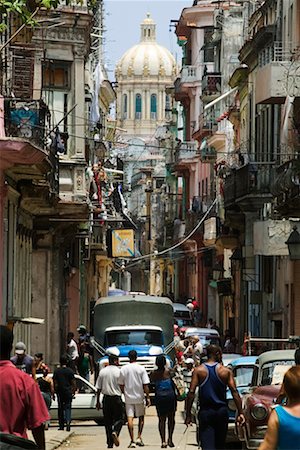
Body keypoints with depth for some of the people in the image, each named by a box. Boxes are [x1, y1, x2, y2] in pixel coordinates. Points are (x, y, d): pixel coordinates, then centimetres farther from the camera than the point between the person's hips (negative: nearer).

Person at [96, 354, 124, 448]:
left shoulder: (102, 372, 3)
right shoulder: (119, 371, -7)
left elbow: (98, 388, 6)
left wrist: (98, 401, 11)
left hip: (106, 398, 3)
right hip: (117, 398, -3)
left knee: (107, 420, 9)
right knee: (118, 419, 6)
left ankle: (109, 443, 8)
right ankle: (115, 432, -24)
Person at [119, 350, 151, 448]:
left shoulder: (123, 369, -1)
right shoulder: (141, 369, -6)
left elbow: (121, 385, 4)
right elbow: (145, 385, -7)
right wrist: (148, 397, 0)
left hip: (128, 397, 1)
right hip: (139, 397, -1)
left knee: (130, 419, 0)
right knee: (141, 417, 15)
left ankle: (132, 441, -5)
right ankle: (139, 438, 6)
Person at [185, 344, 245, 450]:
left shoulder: (198, 371, -2)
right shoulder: (226, 371, 0)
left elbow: (191, 393, -7)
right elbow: (234, 392, -6)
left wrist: (188, 415, -4)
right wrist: (240, 412, -4)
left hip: (205, 412, -1)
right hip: (222, 410, 1)